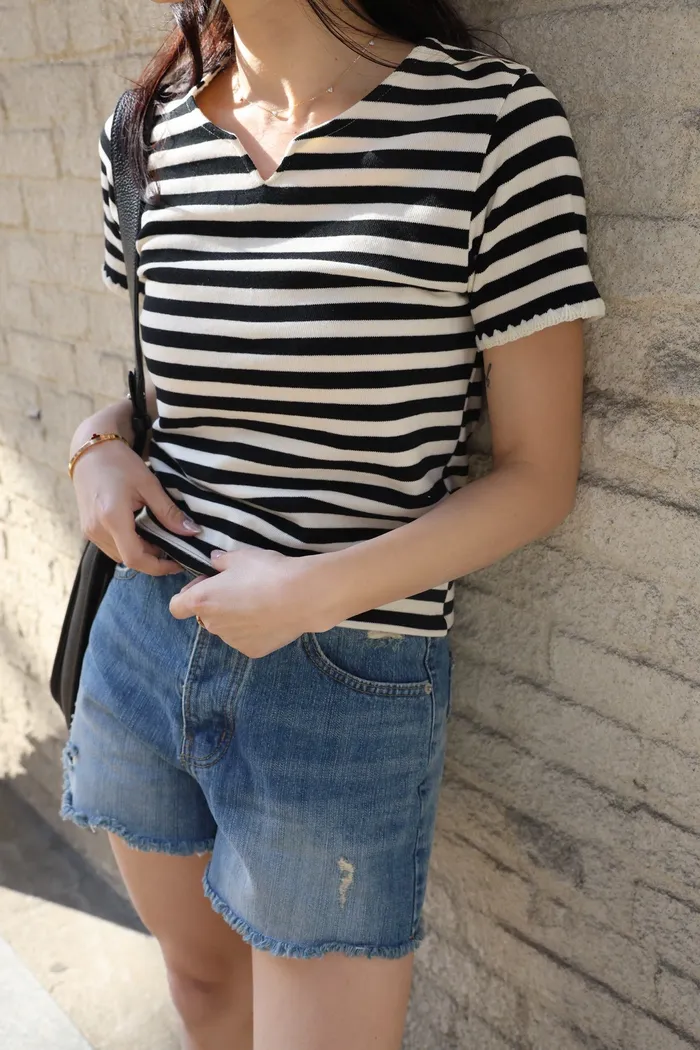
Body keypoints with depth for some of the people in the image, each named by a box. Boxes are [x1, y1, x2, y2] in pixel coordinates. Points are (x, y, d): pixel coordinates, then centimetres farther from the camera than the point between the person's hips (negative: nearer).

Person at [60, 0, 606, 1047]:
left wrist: (318, 591, -20)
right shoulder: (145, 133, 2)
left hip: (350, 690, -4)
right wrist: (99, 449, -4)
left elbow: (538, 475, -10)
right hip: (145, 642, 5)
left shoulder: (494, 120, -13)